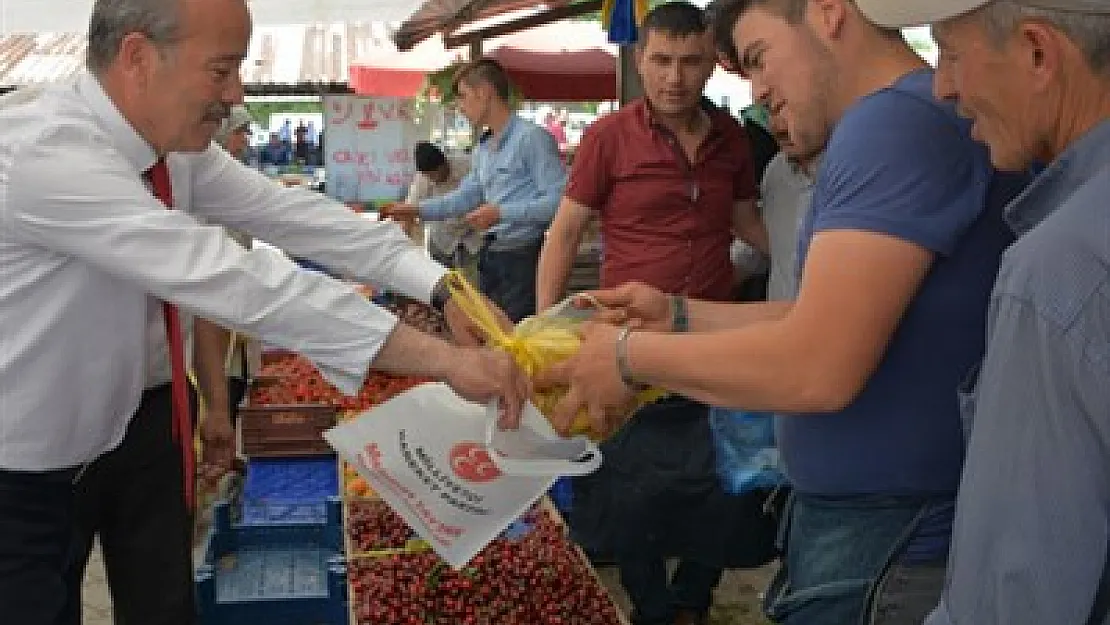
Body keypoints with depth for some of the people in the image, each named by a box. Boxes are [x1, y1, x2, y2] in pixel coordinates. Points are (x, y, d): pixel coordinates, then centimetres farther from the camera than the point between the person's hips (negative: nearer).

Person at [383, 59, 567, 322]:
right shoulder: (483, 149, 17)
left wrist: (501, 213, -19)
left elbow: (558, 200, -19)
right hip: (490, 258, 9)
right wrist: (417, 209, 21)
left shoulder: (532, 137, -11)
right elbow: (465, 197, 27)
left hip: (524, 258, -9)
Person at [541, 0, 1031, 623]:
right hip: (868, 518, 9)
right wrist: (680, 315, 9)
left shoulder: (899, 118, -21)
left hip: (890, 544, -9)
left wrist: (631, 354, -14)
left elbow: (817, 367, -27)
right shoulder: (911, 117, 13)